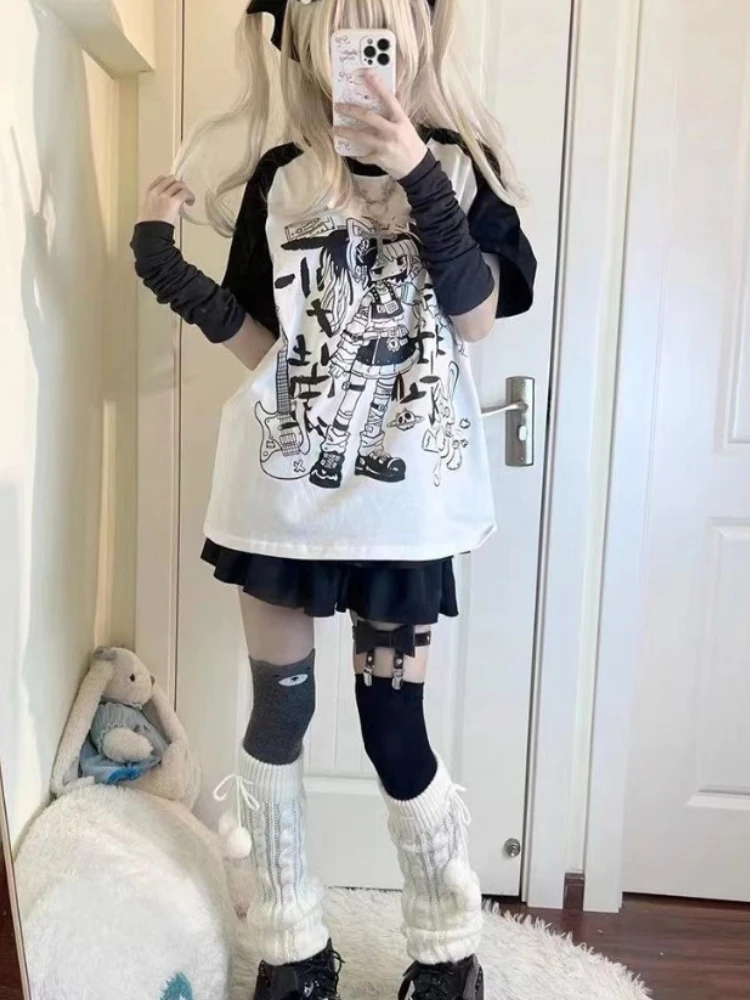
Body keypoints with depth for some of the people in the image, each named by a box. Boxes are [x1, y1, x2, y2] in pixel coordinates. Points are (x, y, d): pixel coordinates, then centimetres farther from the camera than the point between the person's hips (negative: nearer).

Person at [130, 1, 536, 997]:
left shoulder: (459, 161, 5)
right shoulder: (281, 175, 7)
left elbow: (478, 316, -8)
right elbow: (262, 345, 5)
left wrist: (419, 181, -18)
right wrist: (171, 271, -7)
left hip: (403, 494, -1)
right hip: (284, 483, 2)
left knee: (394, 731, 3)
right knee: (279, 713, 7)